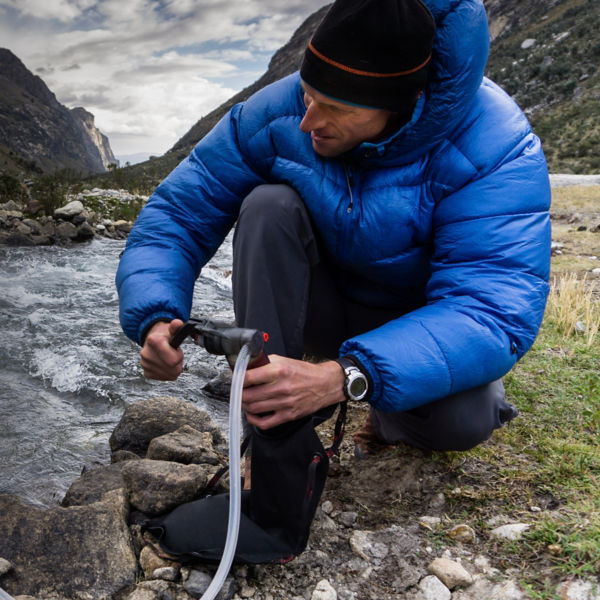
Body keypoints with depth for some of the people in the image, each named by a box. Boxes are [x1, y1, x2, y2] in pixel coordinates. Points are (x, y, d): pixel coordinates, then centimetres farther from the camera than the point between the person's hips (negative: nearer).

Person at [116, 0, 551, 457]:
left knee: (461, 421, -35)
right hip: (325, 310, 3)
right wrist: (156, 319, -34)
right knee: (269, 204, -26)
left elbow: (495, 310, -38)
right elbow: (178, 212, -14)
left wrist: (344, 379, -51)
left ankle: (392, 419, 5)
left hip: (422, 327, -2)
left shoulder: (497, 150, -28)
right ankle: (272, 437, -21)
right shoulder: (278, 113, -18)